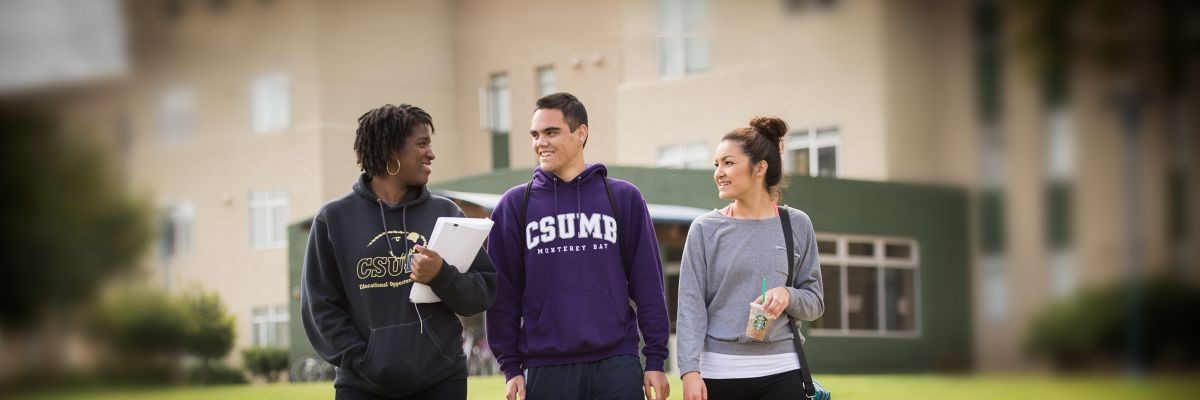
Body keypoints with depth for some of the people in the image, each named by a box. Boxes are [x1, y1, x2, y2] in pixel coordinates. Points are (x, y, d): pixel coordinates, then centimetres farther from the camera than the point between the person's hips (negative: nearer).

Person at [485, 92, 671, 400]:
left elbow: (648, 283, 5)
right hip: (545, 369, 0)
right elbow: (504, 291, 5)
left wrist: (655, 358, 0)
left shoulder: (623, 198, 5)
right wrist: (510, 366, 0)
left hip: (617, 365, 0)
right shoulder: (516, 205, 5)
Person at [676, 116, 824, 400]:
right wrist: (690, 370, -14)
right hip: (719, 373, 0)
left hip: (781, 373, 0)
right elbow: (690, 305, -4)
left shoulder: (796, 225, 5)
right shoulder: (705, 229, 2)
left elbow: (815, 303, 9)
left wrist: (788, 296, -13)